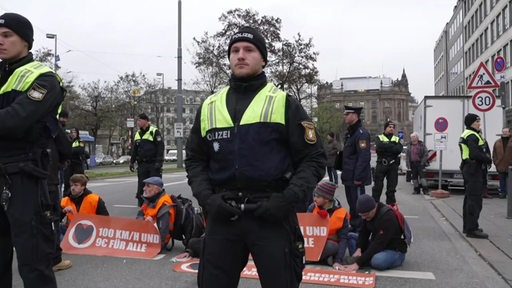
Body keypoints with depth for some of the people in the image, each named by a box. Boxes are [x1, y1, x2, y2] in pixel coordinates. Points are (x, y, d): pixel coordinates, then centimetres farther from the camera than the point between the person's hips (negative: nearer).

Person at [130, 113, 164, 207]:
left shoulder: (155, 132, -6)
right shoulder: (138, 134, 15)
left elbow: (161, 147, -11)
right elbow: (134, 149, 21)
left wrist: (159, 162, -17)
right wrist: (132, 161, 14)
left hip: (153, 164, -6)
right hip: (142, 164, 6)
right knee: (141, 184, 6)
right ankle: (140, 203, 14)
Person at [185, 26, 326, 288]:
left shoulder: (284, 103, 1)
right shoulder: (209, 107, 11)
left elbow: (313, 159, -1)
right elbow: (195, 159, 15)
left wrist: (288, 200, -14)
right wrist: (206, 198, -2)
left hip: (273, 215, -3)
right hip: (222, 215, 3)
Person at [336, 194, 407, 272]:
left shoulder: (388, 217, -29)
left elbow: (379, 244, -33)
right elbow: (363, 233, 1)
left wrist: (358, 263, -36)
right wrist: (359, 249, -21)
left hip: (395, 250, -7)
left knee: (377, 261, -38)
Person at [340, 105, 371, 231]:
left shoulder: (361, 133, -16)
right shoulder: (350, 132, 16)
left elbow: (364, 157, -22)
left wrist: (358, 177, -24)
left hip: (356, 178, -10)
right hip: (349, 177, 10)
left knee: (357, 204, -2)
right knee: (352, 203, 17)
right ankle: (353, 227, 29)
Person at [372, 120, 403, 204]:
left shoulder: (397, 139, 15)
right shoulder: (379, 137, 8)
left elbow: (399, 149, -6)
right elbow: (379, 146, -15)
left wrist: (386, 146, -11)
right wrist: (393, 146, -11)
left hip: (393, 166, 3)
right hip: (381, 164, -2)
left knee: (391, 187, 7)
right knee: (377, 186, -1)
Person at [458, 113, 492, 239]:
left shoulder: (466, 134, 18)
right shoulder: (472, 136, -15)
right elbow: (475, 154, -27)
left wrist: (486, 159, 5)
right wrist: (488, 159, -12)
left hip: (468, 169, 11)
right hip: (474, 170, -11)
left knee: (469, 198, 17)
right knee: (475, 199, -10)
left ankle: (467, 226, 27)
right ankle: (472, 229, -9)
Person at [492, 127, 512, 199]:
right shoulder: (497, 142, 10)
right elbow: (494, 154, 11)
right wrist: (496, 162, 2)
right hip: (500, 166, 3)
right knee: (502, 180, 9)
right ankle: (502, 193, 16)